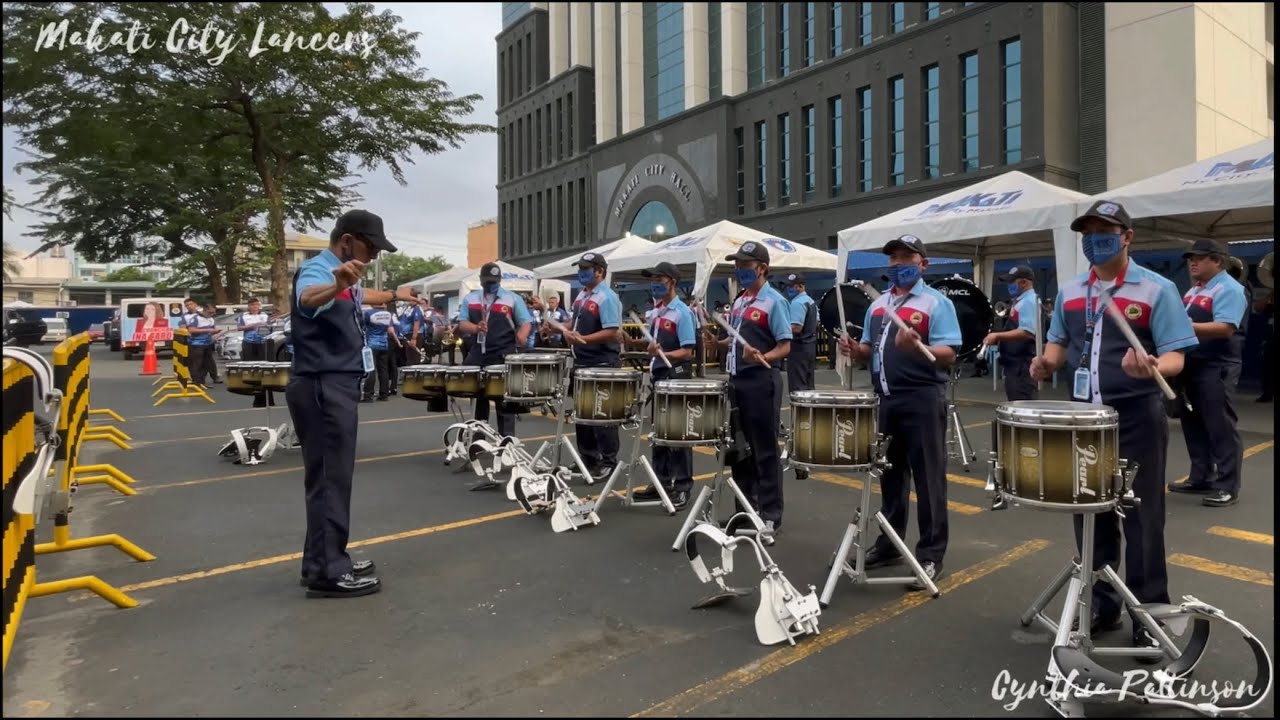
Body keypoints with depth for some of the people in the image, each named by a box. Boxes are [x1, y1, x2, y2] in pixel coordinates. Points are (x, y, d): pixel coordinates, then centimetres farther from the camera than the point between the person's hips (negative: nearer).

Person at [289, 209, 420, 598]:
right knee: (329, 479, -8)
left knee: (333, 477, 16)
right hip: (323, 389, -11)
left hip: (338, 387, 11)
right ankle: (327, 573, -2)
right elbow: (307, 298, -41)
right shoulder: (317, 270, -15)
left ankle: (325, 561, 26)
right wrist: (336, 285, -61)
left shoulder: (343, 276, 16)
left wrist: (395, 295, 52)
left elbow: (360, 296, 41)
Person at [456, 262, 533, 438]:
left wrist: (521, 336, -23)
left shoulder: (512, 299, 3)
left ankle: (507, 437, 5)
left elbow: (526, 323, -1)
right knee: (479, 395, 15)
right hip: (477, 355, 4)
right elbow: (462, 324, 5)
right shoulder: (470, 299, 11)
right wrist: (476, 328, -17)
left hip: (504, 356, -3)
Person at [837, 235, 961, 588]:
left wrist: (917, 347, -31)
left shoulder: (937, 303, -5)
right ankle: (888, 544, 27)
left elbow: (949, 354, -13)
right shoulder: (878, 304, 15)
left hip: (922, 399, -6)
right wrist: (855, 350, -1)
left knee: (928, 479, 0)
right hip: (885, 399, 7)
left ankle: (931, 556, 9)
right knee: (890, 474, 15)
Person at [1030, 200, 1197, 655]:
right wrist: (1047, 362, -4)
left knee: (1141, 518, 2)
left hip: (1137, 417, -5)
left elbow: (1175, 357, -10)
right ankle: (1101, 604, 26)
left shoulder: (1157, 290, -6)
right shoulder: (1069, 293, 10)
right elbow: (1058, 342, 18)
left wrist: (1151, 368, -33)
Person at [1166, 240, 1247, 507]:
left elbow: (1225, 328, -23)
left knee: (1221, 428, -4)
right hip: (1192, 366, 9)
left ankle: (1227, 487, 3)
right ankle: (1201, 478, 23)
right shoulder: (1193, 291, 17)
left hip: (1216, 369, -9)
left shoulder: (1229, 289, -11)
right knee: (1194, 425, 13)